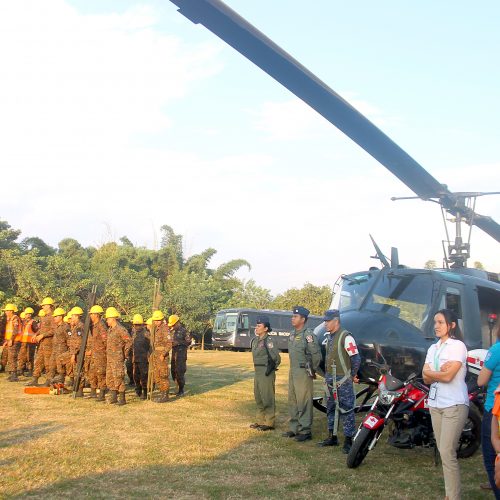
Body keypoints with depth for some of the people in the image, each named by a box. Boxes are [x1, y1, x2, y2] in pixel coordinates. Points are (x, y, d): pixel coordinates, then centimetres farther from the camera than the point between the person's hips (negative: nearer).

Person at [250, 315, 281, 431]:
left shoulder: (269, 341, -14)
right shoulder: (255, 341, 11)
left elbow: (276, 358, -15)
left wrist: (270, 369, -8)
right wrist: (257, 368, 15)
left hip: (266, 373, -9)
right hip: (257, 371, 9)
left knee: (267, 398, -5)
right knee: (258, 398, 16)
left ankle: (269, 423, 1)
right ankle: (260, 421, 26)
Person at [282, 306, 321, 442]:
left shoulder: (308, 335, -15)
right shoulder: (292, 335, 13)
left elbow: (316, 354, -16)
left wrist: (312, 369, -5)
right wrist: (293, 368, 18)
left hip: (304, 373, -9)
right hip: (292, 371, 9)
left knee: (304, 402, -6)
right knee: (292, 401, 14)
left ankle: (305, 431, 0)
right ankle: (294, 428, 24)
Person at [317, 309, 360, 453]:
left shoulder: (346, 337, -15)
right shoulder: (329, 337, 13)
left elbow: (356, 358, -16)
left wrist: (353, 376, -6)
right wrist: (327, 376, 17)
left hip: (343, 381, -9)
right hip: (330, 379, 9)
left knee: (346, 410, -5)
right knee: (331, 409, 15)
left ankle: (348, 440, 0)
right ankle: (332, 437, 25)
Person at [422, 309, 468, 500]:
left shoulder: (458, 346, -7)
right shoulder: (433, 348, 15)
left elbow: (448, 376, -17)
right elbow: (426, 378, 5)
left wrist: (430, 372, -1)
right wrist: (439, 371, -13)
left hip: (454, 405, -7)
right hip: (435, 404, 7)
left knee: (447, 453, -13)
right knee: (442, 452, 8)